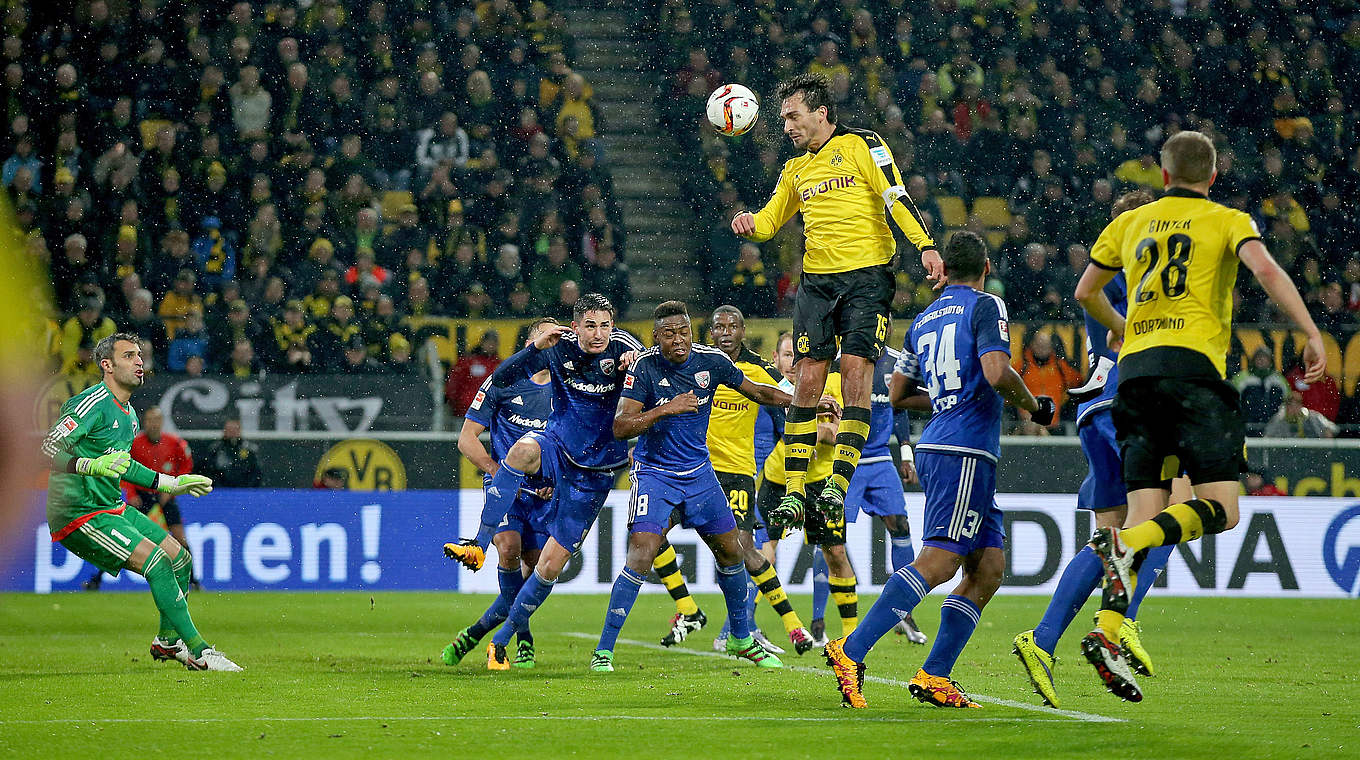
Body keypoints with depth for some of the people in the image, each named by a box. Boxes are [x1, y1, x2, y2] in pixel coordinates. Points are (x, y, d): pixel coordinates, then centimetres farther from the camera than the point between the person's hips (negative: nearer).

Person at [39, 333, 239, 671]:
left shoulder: (128, 414, 14)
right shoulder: (93, 403, -16)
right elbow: (47, 449, -24)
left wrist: (170, 484, 31)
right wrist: (91, 465, -39)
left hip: (111, 507, 10)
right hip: (79, 513, -10)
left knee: (180, 557, 8)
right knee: (155, 560, -21)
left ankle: (167, 641, 26)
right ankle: (197, 651, -18)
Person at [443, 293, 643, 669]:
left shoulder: (622, 347, -11)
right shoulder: (559, 347, -10)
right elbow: (500, 378, -14)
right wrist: (535, 348, -31)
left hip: (595, 471, 0)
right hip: (557, 446, 0)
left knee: (552, 564, -2)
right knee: (524, 449, -38)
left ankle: (503, 640, 13)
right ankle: (479, 545, -37)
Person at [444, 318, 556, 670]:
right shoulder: (502, 383, -2)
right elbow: (467, 438, -1)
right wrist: (498, 472, -11)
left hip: (543, 492, 4)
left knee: (535, 567, -3)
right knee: (509, 548, -25)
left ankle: (475, 633, 14)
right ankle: (524, 639, -12)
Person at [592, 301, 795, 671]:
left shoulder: (712, 361, -6)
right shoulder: (645, 367, -17)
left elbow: (756, 391, 10)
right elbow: (620, 427, -22)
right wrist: (665, 409, -32)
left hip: (699, 473, 5)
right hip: (654, 473, -5)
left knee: (732, 552, 11)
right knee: (640, 558, -19)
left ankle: (741, 638, 33)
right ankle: (603, 651, -12)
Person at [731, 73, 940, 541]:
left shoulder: (861, 145, 1)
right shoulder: (796, 170, 18)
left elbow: (896, 197, -7)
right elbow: (770, 221, 22)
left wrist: (925, 245, -20)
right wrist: (750, 224, -2)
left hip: (868, 276, -5)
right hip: (817, 280, 5)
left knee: (856, 368, -14)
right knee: (808, 378, -4)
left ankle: (839, 483, -16)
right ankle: (794, 491, -3)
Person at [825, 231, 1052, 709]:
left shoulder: (924, 319, 19)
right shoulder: (986, 307, -3)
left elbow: (899, 392, 25)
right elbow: (997, 373, -17)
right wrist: (1033, 406, -1)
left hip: (934, 449, 8)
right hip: (965, 451, -8)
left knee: (989, 568, 8)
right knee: (937, 563, -14)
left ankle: (934, 677, 2)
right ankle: (851, 652, -22)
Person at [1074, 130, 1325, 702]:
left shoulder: (1130, 223, 22)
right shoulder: (1227, 221, 10)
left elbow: (1086, 292, 30)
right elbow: (1265, 270, -9)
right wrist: (1311, 334, -11)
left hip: (1134, 369, 5)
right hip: (1191, 362, -5)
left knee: (1145, 514, 2)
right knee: (1219, 509, -6)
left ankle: (1107, 631, -15)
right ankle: (1125, 544, -31)